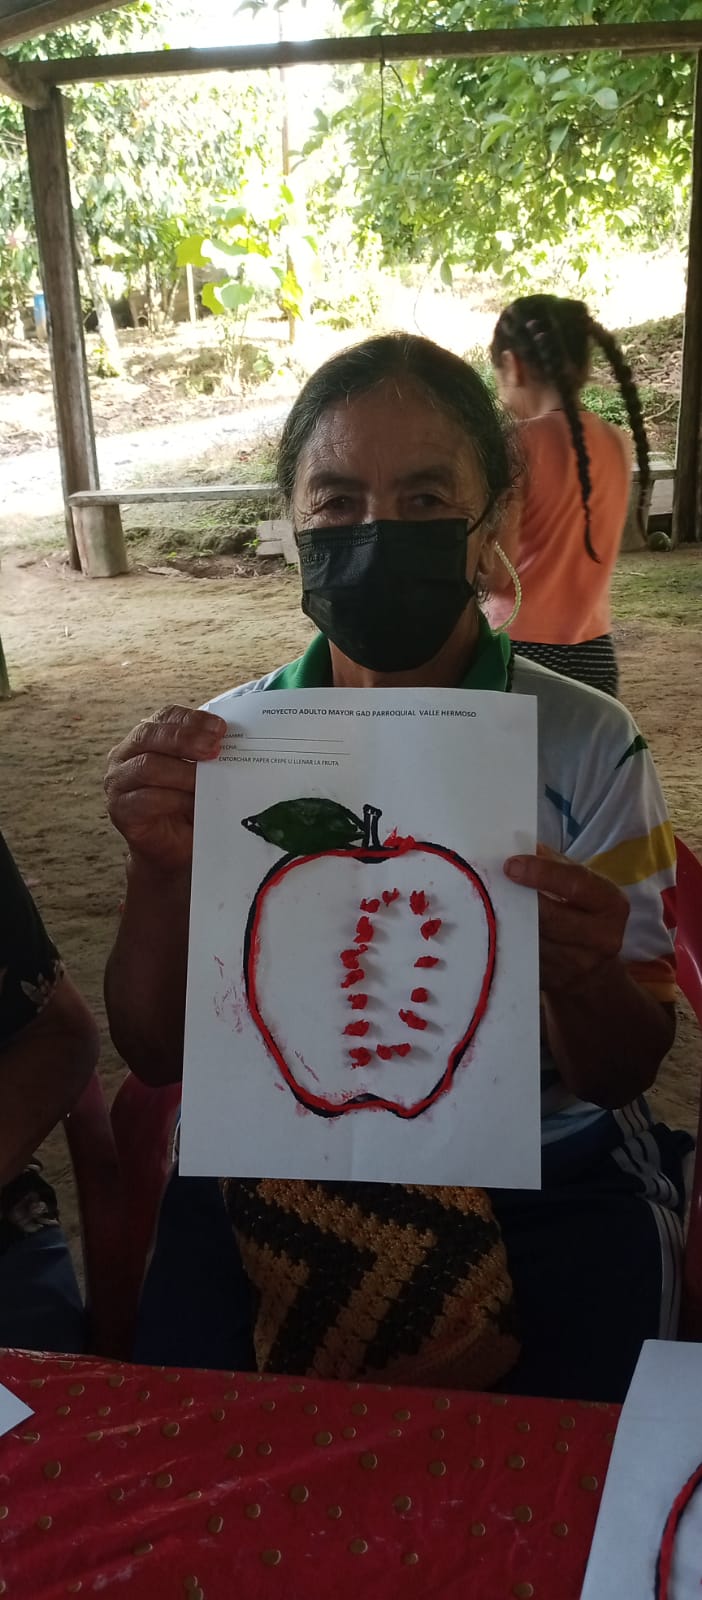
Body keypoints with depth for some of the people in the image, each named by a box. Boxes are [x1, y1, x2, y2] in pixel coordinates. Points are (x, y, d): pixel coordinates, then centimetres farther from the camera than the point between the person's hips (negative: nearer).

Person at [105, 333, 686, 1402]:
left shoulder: (587, 748, -5)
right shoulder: (225, 746, -1)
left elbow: (621, 1078, -2)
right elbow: (156, 1054, -2)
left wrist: (584, 975, -25)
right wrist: (161, 874, -21)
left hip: (543, 1170, -1)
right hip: (275, 1179, 2)